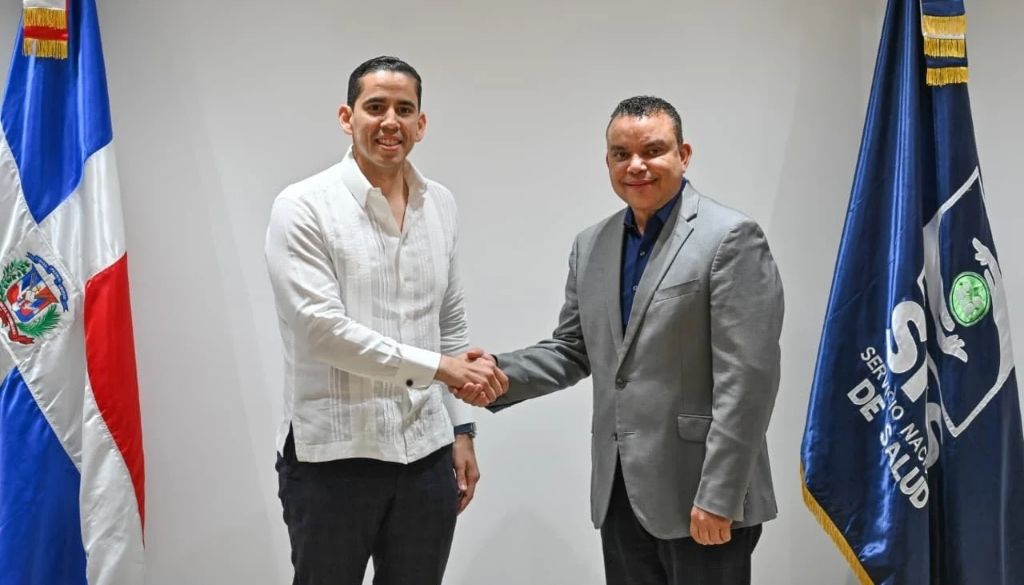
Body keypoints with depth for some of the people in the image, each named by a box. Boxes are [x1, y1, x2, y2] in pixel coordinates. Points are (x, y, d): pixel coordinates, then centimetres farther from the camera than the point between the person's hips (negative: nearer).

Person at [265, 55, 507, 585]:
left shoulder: (440, 205, 8)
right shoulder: (304, 207, -9)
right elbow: (322, 327, -18)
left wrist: (461, 428, 11)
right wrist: (439, 366, -19)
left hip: (425, 452, 5)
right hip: (332, 455, -4)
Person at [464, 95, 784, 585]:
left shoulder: (730, 237, -11)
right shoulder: (590, 246, 9)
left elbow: (746, 379, -15)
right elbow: (573, 350, 14)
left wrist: (718, 497, -18)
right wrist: (501, 373, -5)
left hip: (698, 493, -6)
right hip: (620, 492, 6)